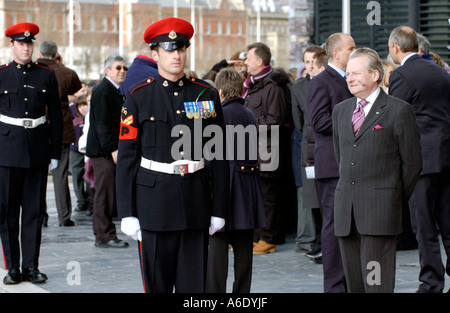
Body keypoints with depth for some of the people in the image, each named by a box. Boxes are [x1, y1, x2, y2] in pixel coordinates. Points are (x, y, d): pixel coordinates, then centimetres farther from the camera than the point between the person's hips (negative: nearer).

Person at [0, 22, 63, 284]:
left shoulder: (47, 75, 7)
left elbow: (56, 116, 9)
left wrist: (55, 153, 5)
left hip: (38, 152, 1)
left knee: (35, 211, 4)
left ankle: (31, 267, 11)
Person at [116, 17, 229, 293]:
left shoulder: (207, 95, 6)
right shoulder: (139, 97, 1)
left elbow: (219, 156, 8)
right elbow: (126, 157, -1)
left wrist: (219, 209, 4)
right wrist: (127, 213, -6)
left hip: (196, 204, 2)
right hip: (154, 203, -2)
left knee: (194, 284, 2)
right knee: (157, 283, 3)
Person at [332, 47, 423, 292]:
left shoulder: (399, 111, -2)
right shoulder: (340, 110, 17)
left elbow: (412, 163, 0)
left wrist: (397, 202, 3)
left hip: (380, 207, -6)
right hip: (345, 208, 6)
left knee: (377, 282, -10)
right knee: (354, 282, 6)